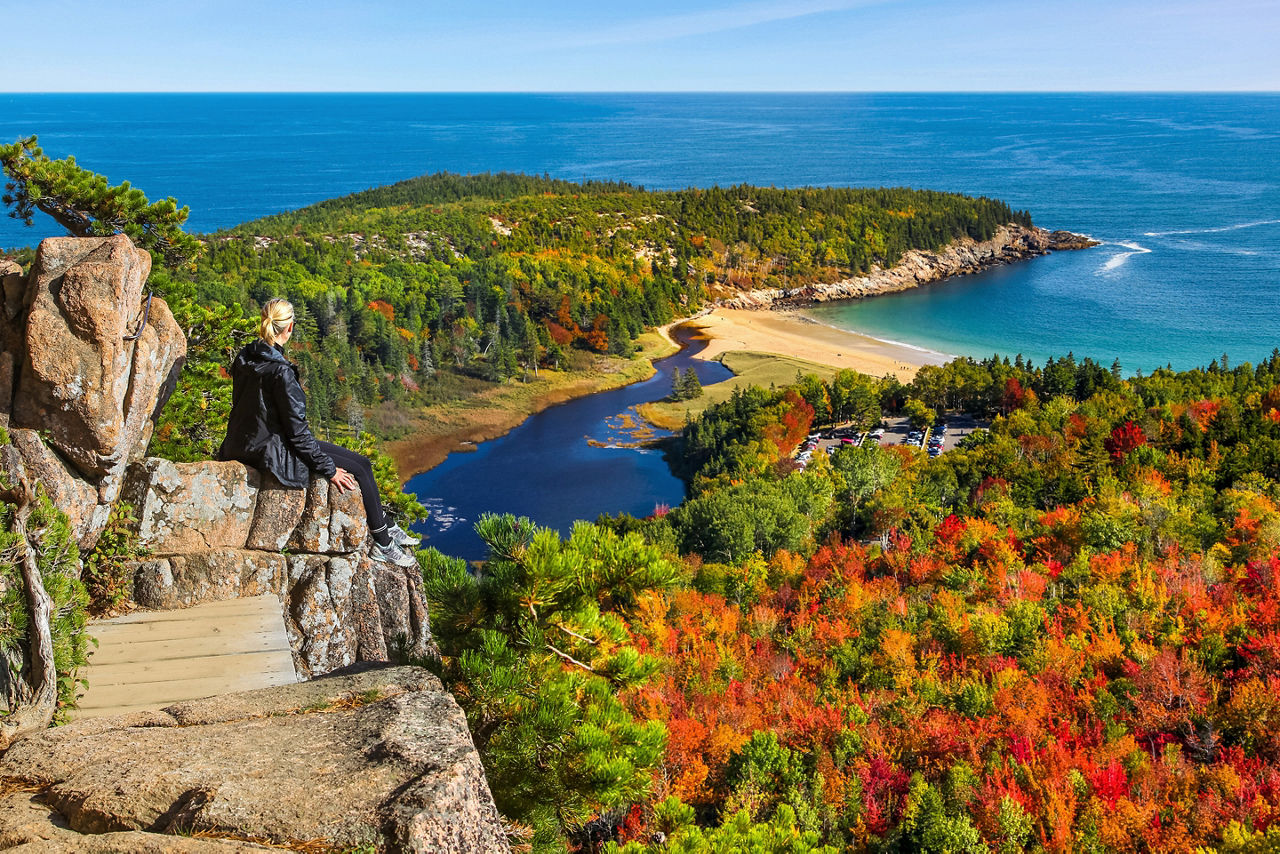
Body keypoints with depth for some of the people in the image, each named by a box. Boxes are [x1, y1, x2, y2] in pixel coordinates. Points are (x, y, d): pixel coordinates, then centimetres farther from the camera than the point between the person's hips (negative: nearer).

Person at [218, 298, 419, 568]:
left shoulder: (244, 357, 1)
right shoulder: (280, 372, -26)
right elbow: (297, 431, -21)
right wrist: (329, 469, -10)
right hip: (272, 453, -9)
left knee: (360, 461, 14)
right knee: (358, 469, 2)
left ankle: (384, 529, 27)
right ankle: (383, 545, 14)